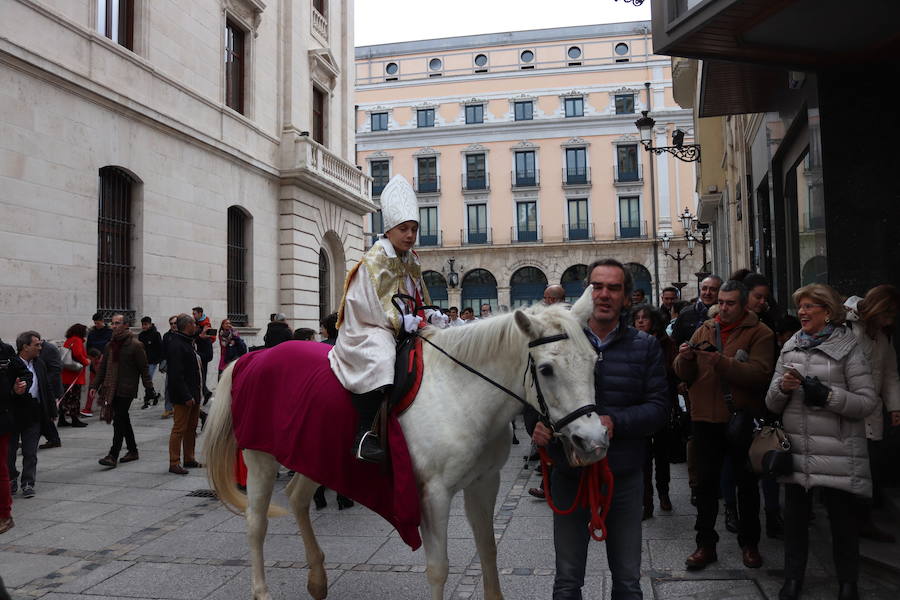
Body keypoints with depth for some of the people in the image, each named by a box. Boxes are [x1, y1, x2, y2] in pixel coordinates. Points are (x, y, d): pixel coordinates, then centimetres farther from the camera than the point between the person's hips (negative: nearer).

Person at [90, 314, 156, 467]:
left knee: (119, 421, -10)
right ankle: (133, 451, 25)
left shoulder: (135, 345, -8)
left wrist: (149, 389, -9)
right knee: (123, 420, 13)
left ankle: (113, 456, -9)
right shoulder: (111, 344, 13)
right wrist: (95, 385, 12)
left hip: (126, 389, -7)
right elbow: (103, 367, 18)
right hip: (112, 389, 7)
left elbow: (143, 368, -7)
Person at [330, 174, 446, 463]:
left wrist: (430, 315, 0)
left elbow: (420, 300, 20)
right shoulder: (373, 261, -10)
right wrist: (401, 321, -24)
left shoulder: (411, 261, 14)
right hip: (367, 331, -9)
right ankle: (364, 434, -36)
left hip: (401, 329, 9)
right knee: (380, 359, -38)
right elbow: (368, 307, -17)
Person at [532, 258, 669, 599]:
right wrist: (539, 424, -19)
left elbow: (659, 408, -6)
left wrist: (615, 423, -23)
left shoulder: (645, 347, 0)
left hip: (624, 477, 0)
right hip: (569, 475, 0)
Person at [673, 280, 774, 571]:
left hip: (741, 418, -3)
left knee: (746, 482, 13)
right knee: (706, 481, 10)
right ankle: (706, 544, 22)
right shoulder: (704, 331, 7)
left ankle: (749, 543, 30)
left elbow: (760, 373, -20)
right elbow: (686, 373, 4)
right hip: (706, 417, 3)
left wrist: (720, 360, -28)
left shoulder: (759, 333, -5)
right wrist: (684, 358, -17)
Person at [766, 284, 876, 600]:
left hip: (836, 453, -4)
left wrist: (827, 395, -20)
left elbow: (868, 402, -7)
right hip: (796, 451, 4)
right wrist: (782, 387, -10)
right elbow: (772, 403, 11)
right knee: (794, 515, 12)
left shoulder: (847, 347, -3)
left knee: (841, 517, 8)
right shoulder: (790, 348, 10)